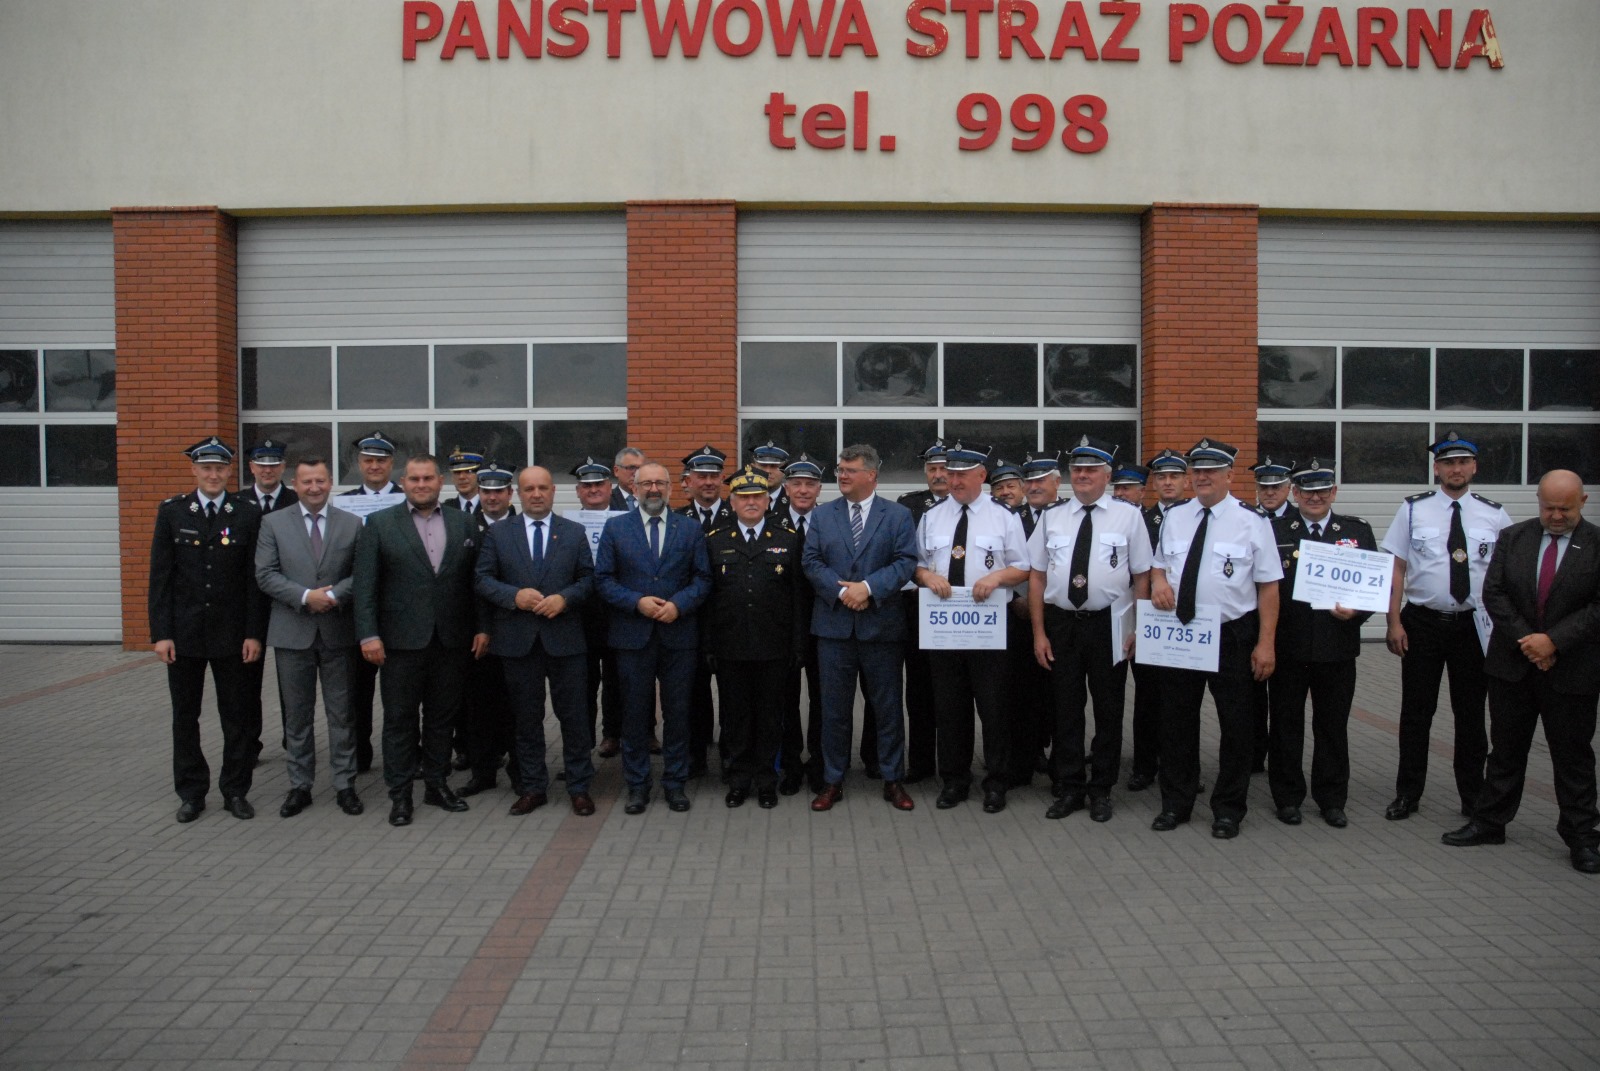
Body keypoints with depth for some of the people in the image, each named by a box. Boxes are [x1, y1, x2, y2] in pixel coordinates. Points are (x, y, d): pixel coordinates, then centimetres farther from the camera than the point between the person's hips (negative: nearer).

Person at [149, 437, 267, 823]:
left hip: (231, 632, -1)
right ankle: (191, 792, 22)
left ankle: (236, 790, 18)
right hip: (184, 632, 1)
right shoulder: (172, 512, 1)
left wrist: (254, 633, -6)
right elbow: (160, 576, 0)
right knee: (185, 716, 10)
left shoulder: (248, 513, -1)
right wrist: (160, 633, -6)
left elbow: (254, 578, -1)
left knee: (236, 715, 6)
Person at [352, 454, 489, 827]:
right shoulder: (380, 524, 1)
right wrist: (368, 634, -11)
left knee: (443, 716, 11)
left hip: (452, 640, 2)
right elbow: (365, 585, -3)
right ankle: (399, 794, 14)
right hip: (402, 639, -2)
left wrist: (481, 627, 2)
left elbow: (475, 581, 8)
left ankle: (436, 784, 24)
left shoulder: (464, 524, 8)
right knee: (400, 719, 5)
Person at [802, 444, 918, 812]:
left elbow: (906, 561, -6)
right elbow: (811, 561, 2)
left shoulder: (898, 515, 3)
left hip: (882, 625, -1)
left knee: (887, 707, 7)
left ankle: (892, 780, 19)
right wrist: (841, 591, -13)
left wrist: (869, 587, -17)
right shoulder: (822, 515, 9)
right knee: (834, 708, 7)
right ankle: (832, 781, 18)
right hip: (834, 625, 2)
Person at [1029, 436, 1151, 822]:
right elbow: (1037, 577, 5)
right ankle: (1068, 788, 20)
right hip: (1061, 622, 2)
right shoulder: (1052, 518, 6)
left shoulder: (1128, 515, -1)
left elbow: (1142, 576, -2)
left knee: (1109, 710, 8)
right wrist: (1039, 632, 0)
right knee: (1065, 709, 8)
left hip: (1109, 625, -2)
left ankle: (1101, 790, 22)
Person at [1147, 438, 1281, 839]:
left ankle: (1228, 809, 22)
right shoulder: (1174, 517, 6)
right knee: (1177, 722, 11)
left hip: (1231, 637, -3)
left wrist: (1266, 643, -13)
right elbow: (1158, 563, 20)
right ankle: (1175, 803, 25)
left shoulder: (1251, 520, -6)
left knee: (1236, 726, 7)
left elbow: (1268, 585, -8)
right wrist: (1158, 580, -5)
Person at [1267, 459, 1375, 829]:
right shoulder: (1274, 530, 1)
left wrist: (1357, 610, -12)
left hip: (1337, 645, 1)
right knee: (1286, 723, 8)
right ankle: (1287, 798, 21)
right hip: (1287, 645, -1)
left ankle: (1332, 800, 24)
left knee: (1333, 725, 11)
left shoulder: (1358, 531, 7)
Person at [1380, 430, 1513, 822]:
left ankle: (1473, 796, 26)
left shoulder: (1494, 515, 1)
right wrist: (1393, 622, -8)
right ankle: (1408, 793, 20)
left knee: (1471, 713, 11)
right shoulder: (1413, 510, -2)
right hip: (1422, 622, -1)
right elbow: (1396, 568, -2)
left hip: (1476, 625, 1)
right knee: (1416, 712, 7)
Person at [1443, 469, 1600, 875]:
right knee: (1506, 749, 12)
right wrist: (1526, 640, -12)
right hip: (1512, 664, 2)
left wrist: (1553, 640, -18)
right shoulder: (1512, 538, 3)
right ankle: (1489, 822, 22)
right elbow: (1493, 593, -3)